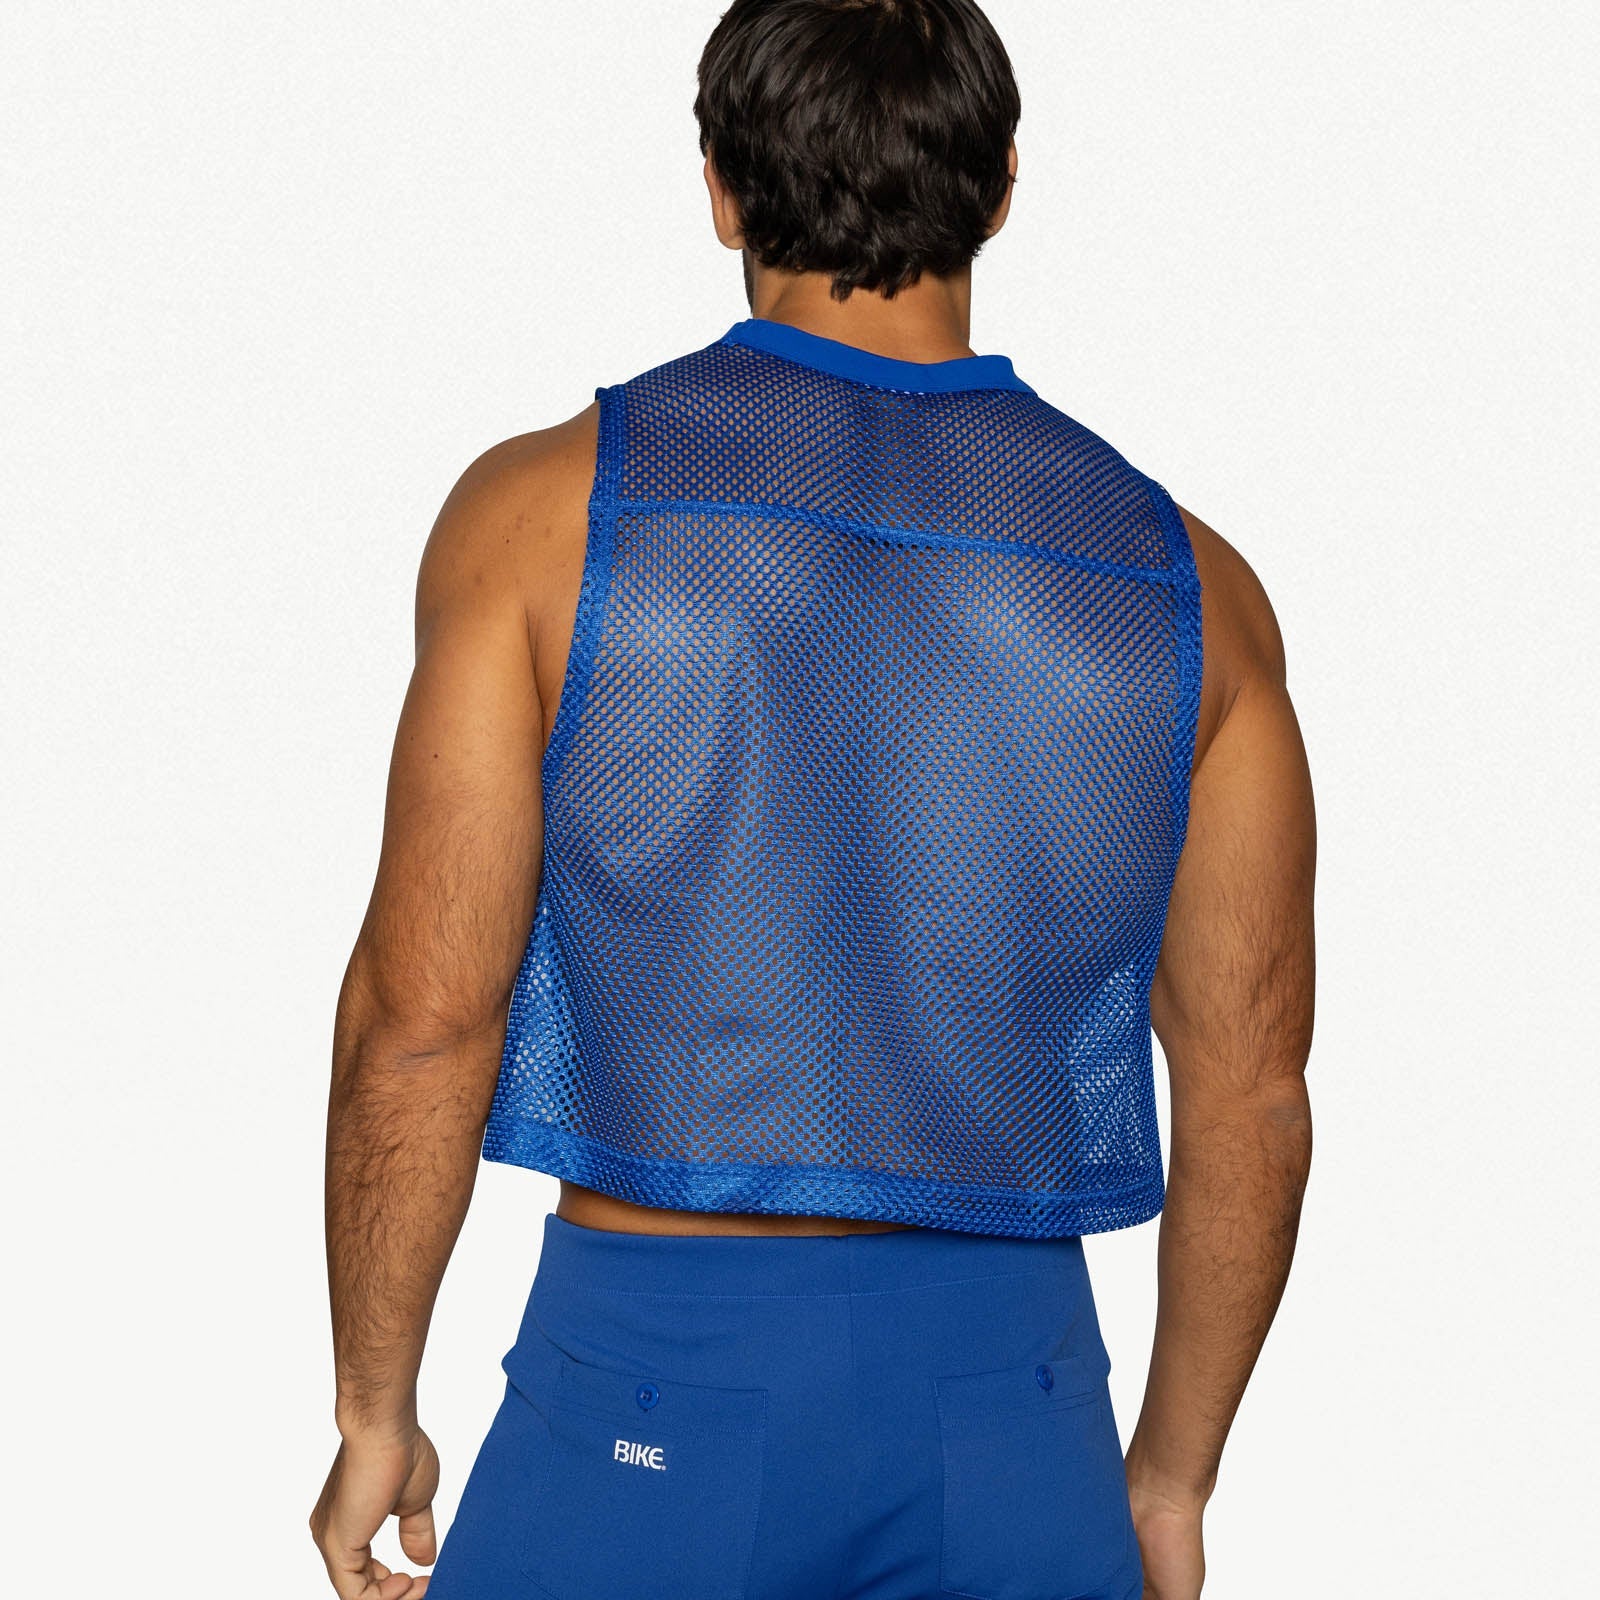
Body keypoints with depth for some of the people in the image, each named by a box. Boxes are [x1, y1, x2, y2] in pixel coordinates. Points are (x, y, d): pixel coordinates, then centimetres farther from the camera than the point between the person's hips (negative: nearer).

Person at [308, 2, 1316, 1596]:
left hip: (652, 1390, -2)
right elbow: (1249, 1097, 4)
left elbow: (421, 1018, -7)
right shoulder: (1184, 583, 1)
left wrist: (374, 1410, 5)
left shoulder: (551, 507, -6)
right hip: (1007, 1402, 2)